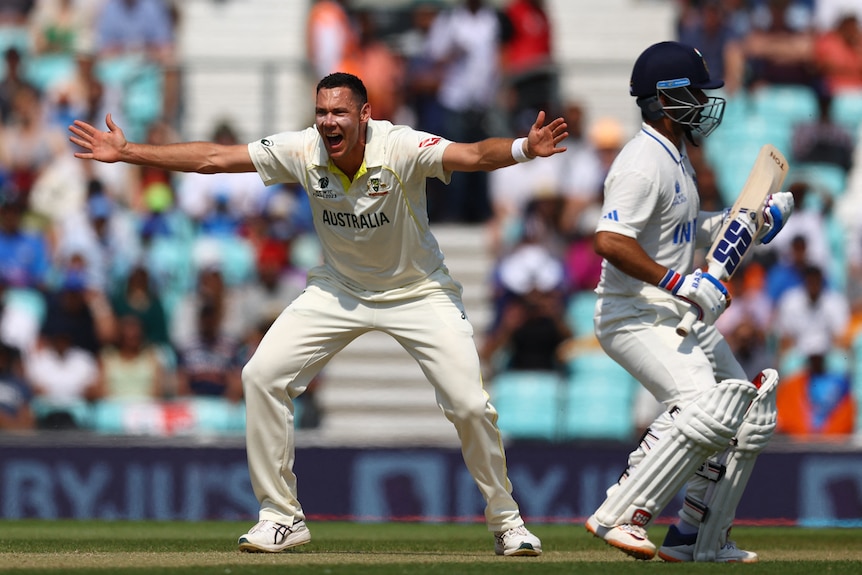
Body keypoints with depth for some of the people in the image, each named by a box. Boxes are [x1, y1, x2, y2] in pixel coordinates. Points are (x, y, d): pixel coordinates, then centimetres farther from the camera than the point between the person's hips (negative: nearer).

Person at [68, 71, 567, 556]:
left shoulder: (400, 148, -28)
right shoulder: (304, 151, -17)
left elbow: (472, 156, -44)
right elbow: (213, 158, -12)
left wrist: (522, 149, -65)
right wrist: (128, 153, -13)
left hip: (417, 292, -3)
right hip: (339, 291, 4)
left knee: (469, 404, -14)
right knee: (262, 375, -10)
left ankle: (505, 520, 10)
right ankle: (282, 518, 1)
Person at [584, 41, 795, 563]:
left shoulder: (676, 156, 14)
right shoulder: (644, 164, -20)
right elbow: (610, 241, -31)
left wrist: (745, 222, 15)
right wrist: (678, 282, -32)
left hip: (682, 315, 11)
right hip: (636, 318, -11)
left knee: (750, 412, 12)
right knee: (706, 406, -28)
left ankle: (698, 539, 18)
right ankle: (620, 516, -24)